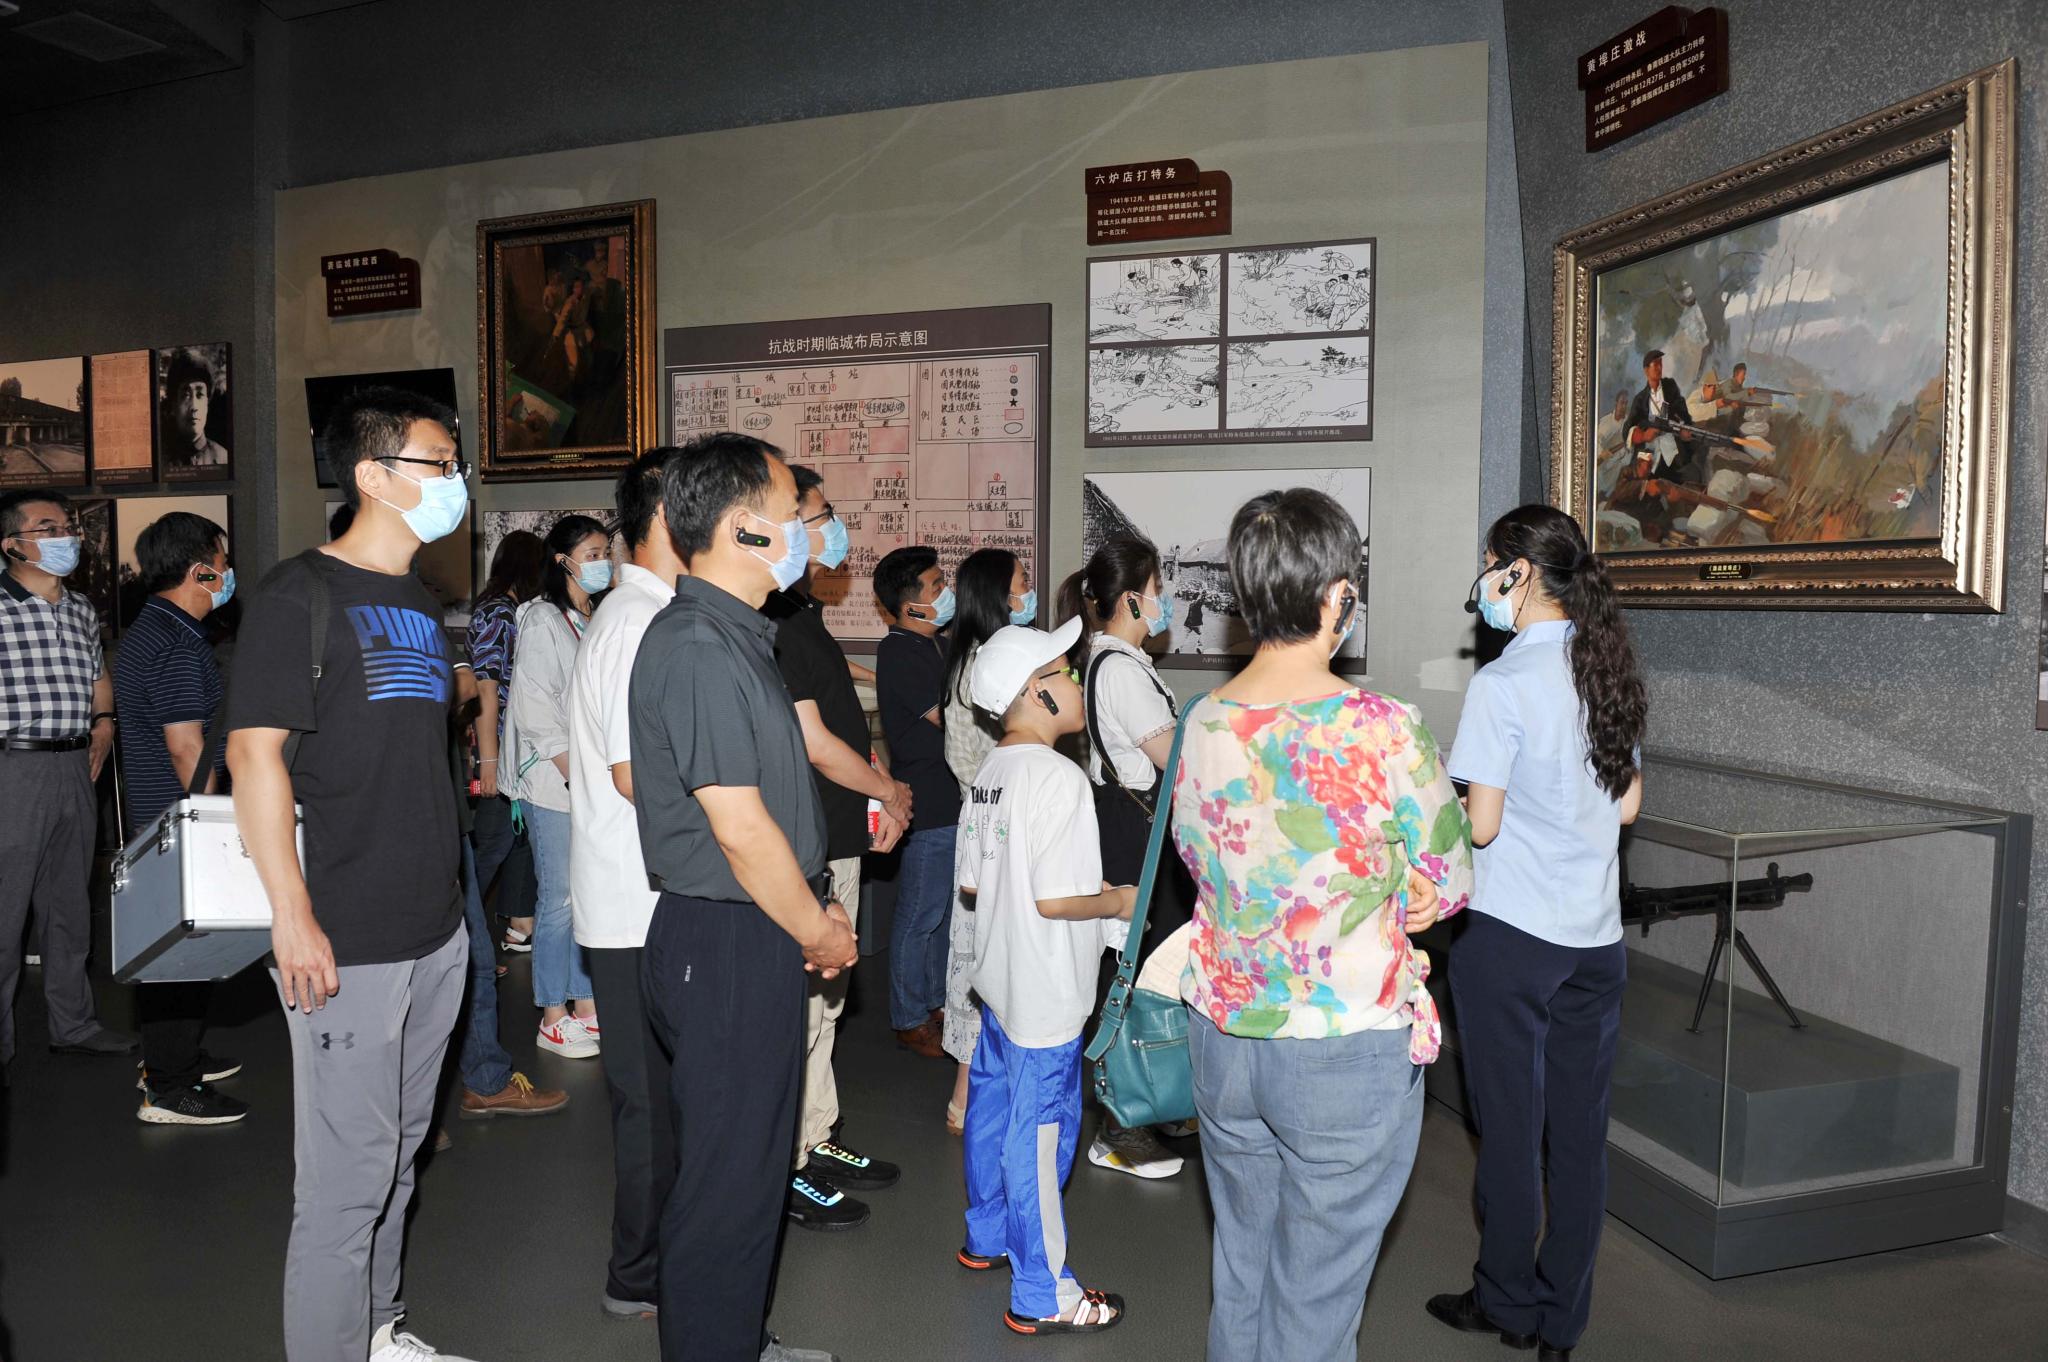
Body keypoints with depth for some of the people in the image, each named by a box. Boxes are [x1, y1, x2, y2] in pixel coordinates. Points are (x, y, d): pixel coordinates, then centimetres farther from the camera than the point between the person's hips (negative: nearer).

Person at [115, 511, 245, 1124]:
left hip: (148, 816, 11)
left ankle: (171, 1058, 32)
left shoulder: (143, 632, 14)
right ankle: (169, 1089, 7)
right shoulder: (178, 647, -20)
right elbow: (187, 751, -23)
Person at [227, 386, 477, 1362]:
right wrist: (292, 916, -19)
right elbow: (255, 752, -15)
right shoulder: (301, 594, -10)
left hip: (436, 932, 8)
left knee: (398, 1150, 19)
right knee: (346, 1179, 0)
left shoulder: (422, 604, 14)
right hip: (348, 945, -8)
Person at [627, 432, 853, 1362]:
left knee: (750, 1162, 23)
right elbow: (741, 830, -23)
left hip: (755, 938, 11)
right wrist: (818, 932, -10)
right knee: (730, 1179, 5)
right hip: (727, 946, -11)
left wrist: (813, 913, 12)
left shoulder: (736, 637, 12)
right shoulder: (698, 650, -21)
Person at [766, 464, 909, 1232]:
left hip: (835, 839, 10)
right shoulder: (775, 619, -18)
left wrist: (879, 798, 9)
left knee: (821, 998, 18)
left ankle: (816, 1142, 31)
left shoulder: (802, 613, 14)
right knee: (801, 1004, 0)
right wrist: (890, 792, -6)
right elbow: (813, 742, -20)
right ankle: (784, 1166, 14)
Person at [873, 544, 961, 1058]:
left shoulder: (933, 645, 13)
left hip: (951, 799, 9)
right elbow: (947, 720, -19)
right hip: (928, 804, -9)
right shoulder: (900, 651, -16)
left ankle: (935, 1001, 32)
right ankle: (910, 1021, 14)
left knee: (939, 909, 19)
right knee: (919, 915, 2)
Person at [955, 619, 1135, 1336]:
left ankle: (986, 1236, 41)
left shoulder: (989, 772, 5)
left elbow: (971, 882, 10)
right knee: (1038, 1130, 1)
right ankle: (1041, 1295, 15)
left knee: (992, 1103, 22)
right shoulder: (1060, 777, -22)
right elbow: (1055, 899, -25)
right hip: (1044, 995, -9)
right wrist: (1115, 902, -9)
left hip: (996, 979, 9)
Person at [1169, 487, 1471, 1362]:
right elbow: (1445, 889, -9)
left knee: (1238, 1267, 22)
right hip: (1348, 1049, -5)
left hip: (1222, 1036, 5)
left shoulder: (1203, 722, -5)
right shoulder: (1382, 731, -20)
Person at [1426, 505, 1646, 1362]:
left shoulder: (1503, 683, -16)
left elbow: (1479, 826, -16)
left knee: (1510, 1126, 9)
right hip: (1596, 936, 7)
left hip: (1510, 936, -6)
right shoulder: (1608, 669, 5)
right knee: (1579, 1130, 13)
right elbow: (1628, 804, 12)